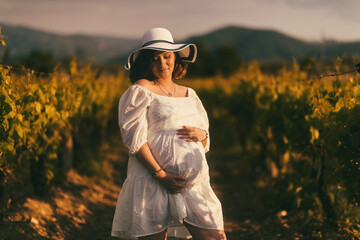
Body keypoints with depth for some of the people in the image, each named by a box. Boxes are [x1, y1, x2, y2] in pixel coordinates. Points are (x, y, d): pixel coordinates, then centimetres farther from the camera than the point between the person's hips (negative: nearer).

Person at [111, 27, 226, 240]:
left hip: (193, 183, 5)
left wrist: (200, 135, -3)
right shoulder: (140, 91, 1)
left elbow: (205, 144, 22)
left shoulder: (189, 95, 18)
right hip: (152, 181, -5)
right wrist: (160, 174, -17)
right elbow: (134, 138, -9)